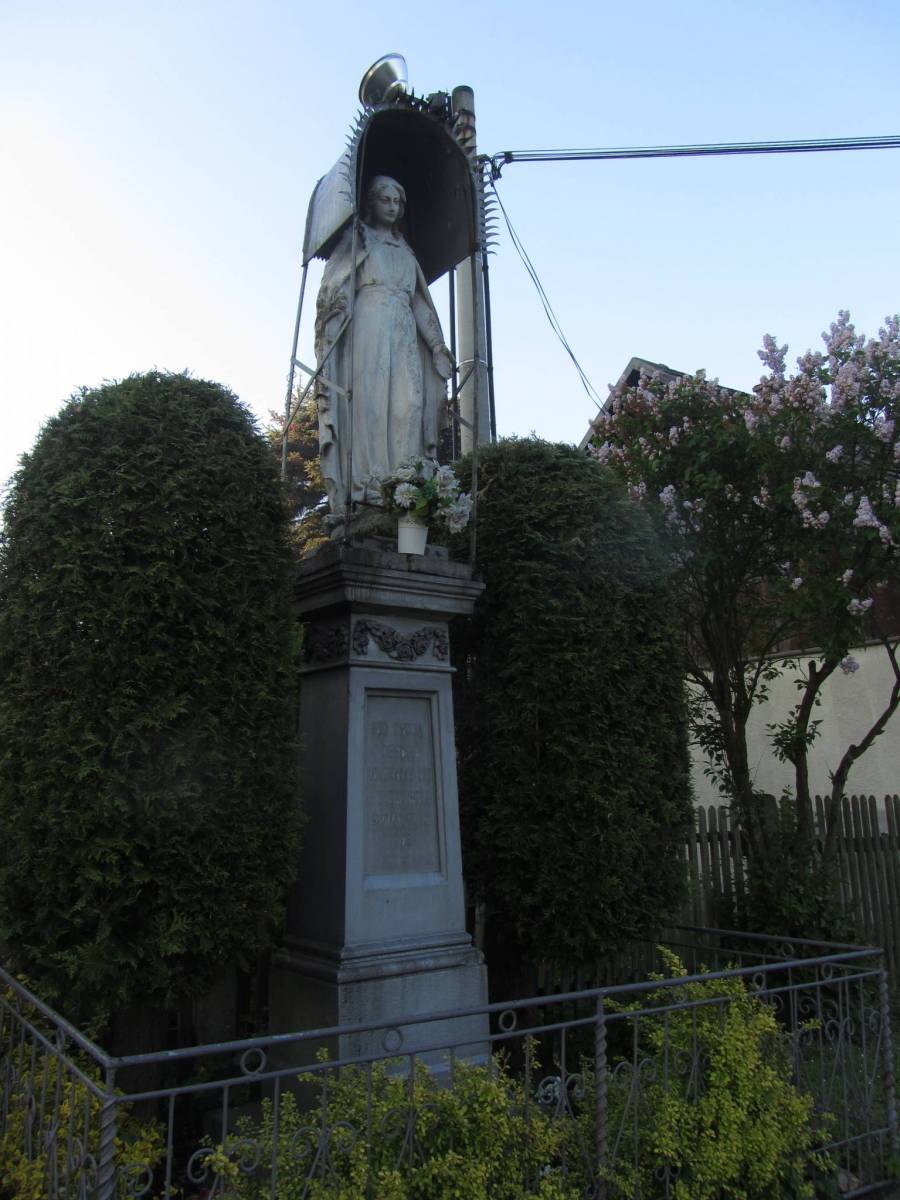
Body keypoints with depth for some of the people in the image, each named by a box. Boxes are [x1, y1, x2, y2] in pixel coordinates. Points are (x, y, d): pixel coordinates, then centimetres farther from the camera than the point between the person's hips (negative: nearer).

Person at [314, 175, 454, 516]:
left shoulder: (406, 251, 28)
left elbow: (419, 302, 23)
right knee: (369, 398, -17)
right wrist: (337, 302, -19)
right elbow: (334, 285, 2)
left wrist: (437, 344, 13)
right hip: (368, 324, -5)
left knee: (409, 401, -12)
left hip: (404, 331, 5)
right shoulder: (357, 239, 15)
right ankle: (369, 483, -24)